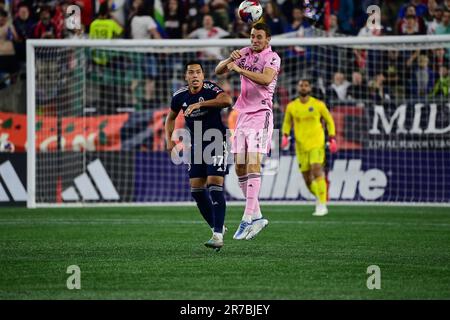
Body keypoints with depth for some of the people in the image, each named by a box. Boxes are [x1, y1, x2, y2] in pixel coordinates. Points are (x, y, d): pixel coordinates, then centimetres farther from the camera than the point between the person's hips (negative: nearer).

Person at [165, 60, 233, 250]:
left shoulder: (210, 89, -16)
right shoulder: (180, 96, 1)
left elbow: (227, 100, -38)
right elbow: (171, 118, 20)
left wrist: (198, 104, -39)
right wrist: (169, 139, 6)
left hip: (216, 143, -6)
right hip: (196, 145, 6)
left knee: (214, 185, -16)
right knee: (196, 189, 2)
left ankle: (218, 235, -18)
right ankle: (217, 228, 19)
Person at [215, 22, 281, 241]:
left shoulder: (272, 57, -6)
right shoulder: (244, 53, 12)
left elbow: (266, 79, -25)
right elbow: (219, 71, 10)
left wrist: (239, 68, -24)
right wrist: (230, 59, -11)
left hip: (261, 115, -7)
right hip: (242, 114, 7)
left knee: (253, 164, -17)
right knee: (239, 167, 3)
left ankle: (248, 218, -21)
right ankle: (257, 216, 11)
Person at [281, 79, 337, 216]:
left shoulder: (318, 104, 0)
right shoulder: (291, 106, 5)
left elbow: (329, 121, 9)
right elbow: (287, 122, 20)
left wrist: (332, 139, 1)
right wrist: (285, 136, 2)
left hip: (317, 143, -3)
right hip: (301, 146, 3)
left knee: (316, 171, -20)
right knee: (307, 179, 2)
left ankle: (322, 205, -18)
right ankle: (319, 198, 28)